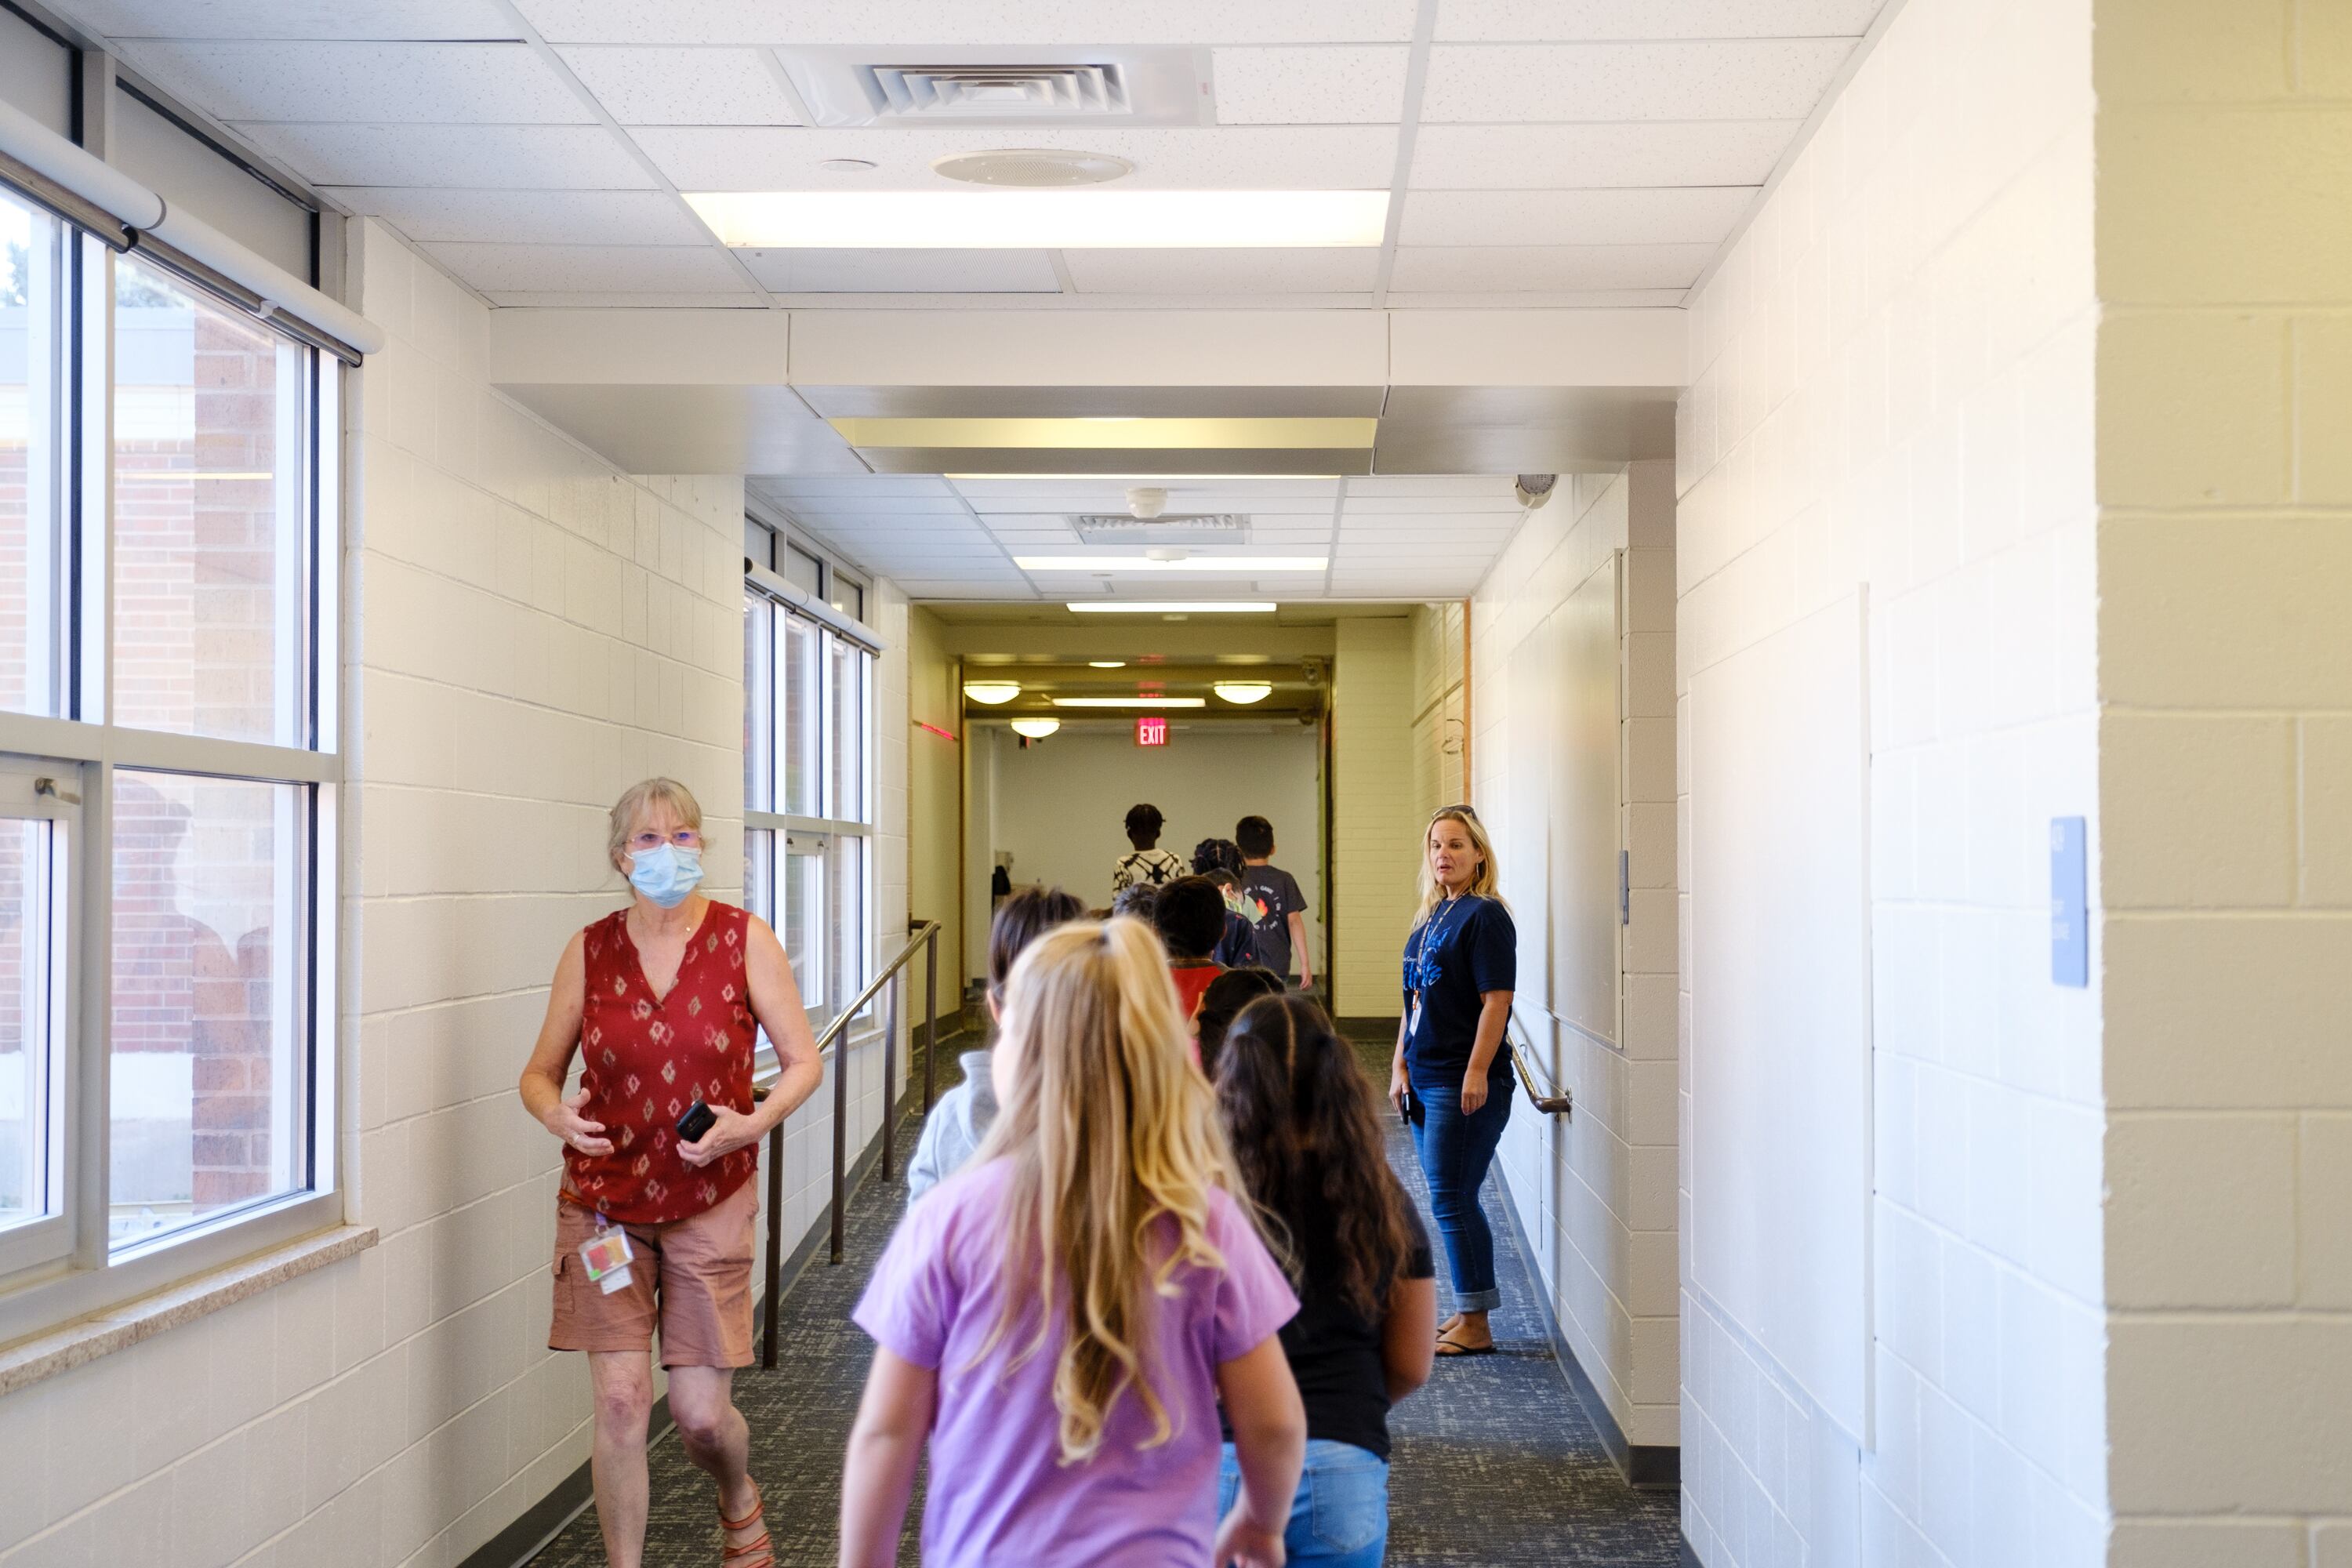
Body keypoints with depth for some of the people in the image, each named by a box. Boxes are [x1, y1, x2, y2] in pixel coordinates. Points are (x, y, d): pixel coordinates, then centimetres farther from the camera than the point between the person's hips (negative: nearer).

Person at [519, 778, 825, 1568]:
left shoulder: (745, 940, -4)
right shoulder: (589, 949, 0)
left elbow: (804, 1062, 0)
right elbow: (540, 1072, 7)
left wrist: (749, 1124, -18)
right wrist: (556, 1113, -16)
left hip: (710, 1203, -1)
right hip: (603, 1203, 1)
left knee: (701, 1412, 2)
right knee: (620, 1402, -4)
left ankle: (740, 1503, 37)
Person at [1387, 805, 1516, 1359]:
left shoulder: (1486, 916, -11)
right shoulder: (1430, 916, 14)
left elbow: (1496, 1001, -16)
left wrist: (1477, 1073, -20)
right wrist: (1400, 1065, 12)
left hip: (1466, 1084, -8)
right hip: (1425, 1080, 8)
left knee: (1451, 1199, -6)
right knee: (1451, 1200, 13)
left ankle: (1475, 1327, 2)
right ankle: (1467, 1311, 22)